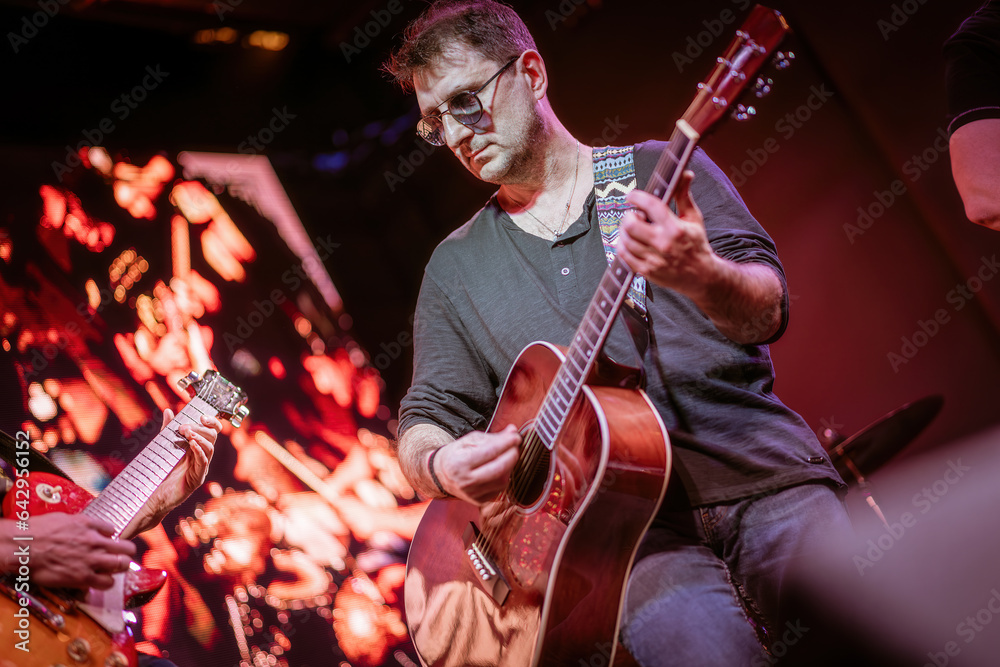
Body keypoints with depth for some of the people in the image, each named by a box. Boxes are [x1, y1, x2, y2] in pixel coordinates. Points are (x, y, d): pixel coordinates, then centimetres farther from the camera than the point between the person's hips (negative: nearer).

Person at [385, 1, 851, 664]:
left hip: (762, 475, 1)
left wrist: (699, 277, -26)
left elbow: (766, 311, -2)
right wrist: (440, 466, -11)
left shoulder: (658, 171, 10)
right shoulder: (456, 266, 17)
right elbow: (426, 418, 14)